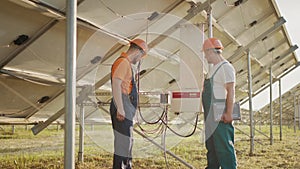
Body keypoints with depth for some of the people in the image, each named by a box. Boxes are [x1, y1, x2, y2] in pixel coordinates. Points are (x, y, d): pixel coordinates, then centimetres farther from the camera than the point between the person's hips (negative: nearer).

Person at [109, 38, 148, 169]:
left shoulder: (126, 63, 20)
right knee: (123, 142, -10)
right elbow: (116, 85, -22)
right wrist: (120, 109, -26)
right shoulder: (123, 62, -11)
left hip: (126, 109, 11)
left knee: (127, 141, 16)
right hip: (123, 108, -11)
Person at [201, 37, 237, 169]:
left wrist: (229, 113, -24)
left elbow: (231, 91, -17)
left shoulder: (225, 67, -10)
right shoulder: (214, 69, 19)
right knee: (211, 146, 16)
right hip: (211, 117, 10)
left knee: (224, 146, -10)